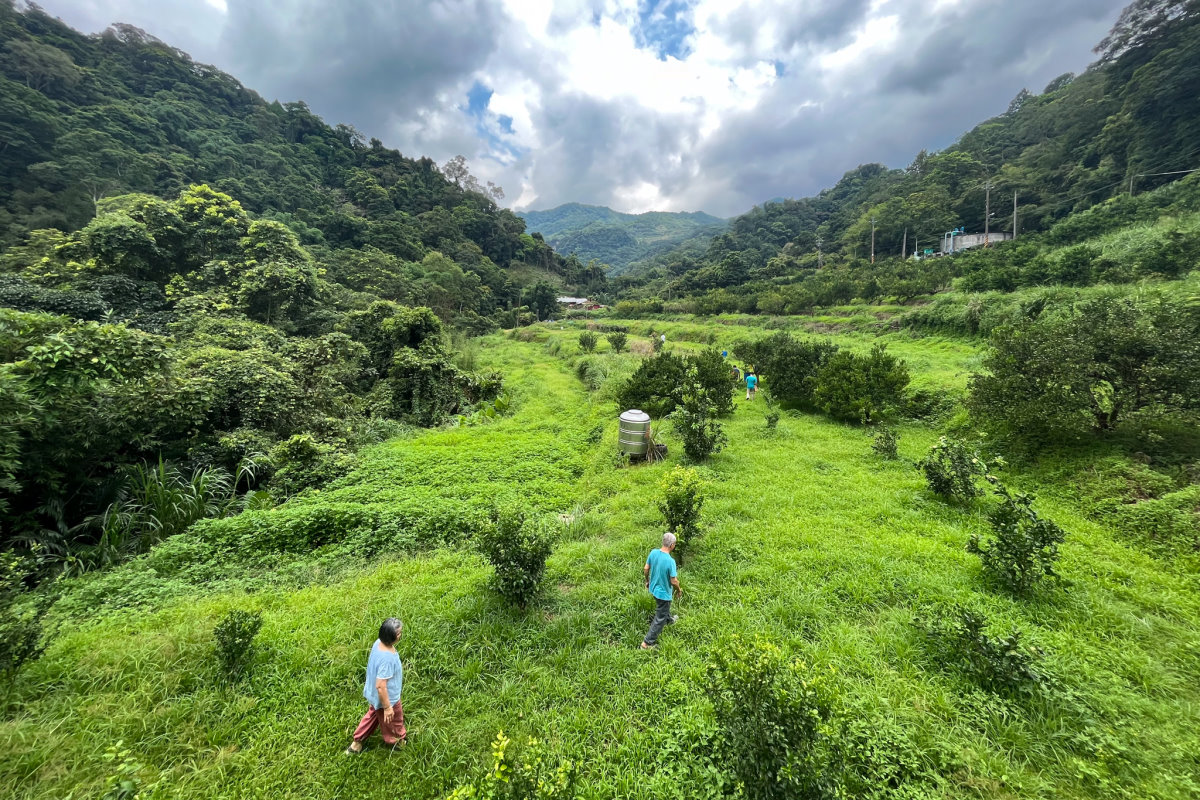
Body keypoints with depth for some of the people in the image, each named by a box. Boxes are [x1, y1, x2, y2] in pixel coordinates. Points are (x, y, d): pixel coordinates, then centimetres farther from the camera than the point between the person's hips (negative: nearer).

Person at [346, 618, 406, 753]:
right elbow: (381, 686, -33)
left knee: (373, 715, 34)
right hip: (387, 697, -7)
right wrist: (387, 707, -20)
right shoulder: (387, 658, -42)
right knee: (393, 721, 23)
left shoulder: (379, 642, -15)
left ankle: (357, 742, 51)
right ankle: (398, 741, 50)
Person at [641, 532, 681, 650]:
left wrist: (647, 581, 16)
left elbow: (646, 569, -2)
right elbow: (674, 581, -23)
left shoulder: (653, 552, -14)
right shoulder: (670, 561, -33)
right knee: (660, 618, 12)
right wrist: (679, 590, -2)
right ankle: (647, 642, 20)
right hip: (663, 592, -7)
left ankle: (669, 620, 62)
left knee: (664, 608, 35)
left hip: (653, 588, 7)